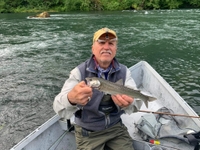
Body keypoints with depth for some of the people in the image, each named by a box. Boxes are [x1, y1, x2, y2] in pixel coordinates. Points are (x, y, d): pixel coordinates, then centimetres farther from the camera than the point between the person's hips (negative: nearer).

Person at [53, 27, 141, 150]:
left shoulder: (124, 71, -6)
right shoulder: (79, 72, -17)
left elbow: (136, 100, -18)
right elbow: (59, 108, -28)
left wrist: (128, 103, -44)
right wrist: (71, 99, -53)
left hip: (116, 127, 3)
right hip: (88, 132, -2)